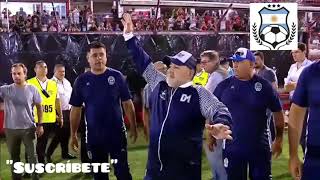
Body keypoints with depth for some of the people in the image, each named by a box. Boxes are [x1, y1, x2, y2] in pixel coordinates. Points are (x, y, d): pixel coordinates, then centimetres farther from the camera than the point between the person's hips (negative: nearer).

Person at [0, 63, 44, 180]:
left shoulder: (32, 89, -4)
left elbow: (39, 107, 3)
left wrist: (40, 125, 0)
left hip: (29, 128, -1)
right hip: (11, 129, 2)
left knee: (32, 155, 6)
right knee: (14, 156, 15)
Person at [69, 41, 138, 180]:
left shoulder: (116, 76, -4)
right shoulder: (81, 81, -1)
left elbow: (127, 103, 0)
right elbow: (76, 109, 4)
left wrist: (133, 127, -1)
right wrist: (73, 134, 3)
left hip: (117, 132, -1)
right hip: (93, 135, 2)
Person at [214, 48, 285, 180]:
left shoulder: (264, 85, -5)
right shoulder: (224, 85, -2)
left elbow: (277, 112, 3)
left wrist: (279, 139, 4)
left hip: (260, 147, -1)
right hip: (232, 147, 1)